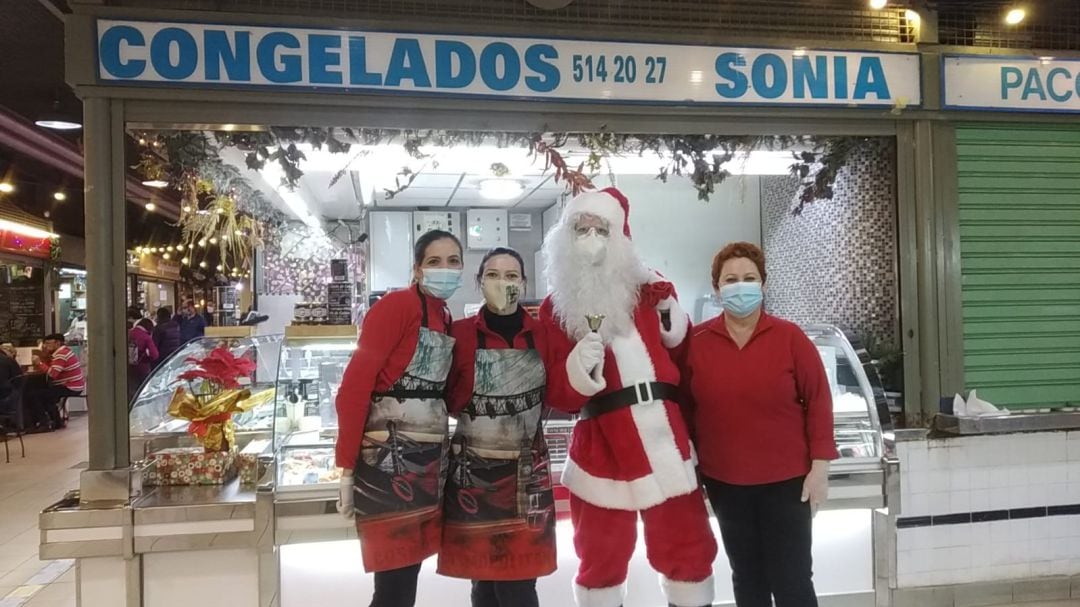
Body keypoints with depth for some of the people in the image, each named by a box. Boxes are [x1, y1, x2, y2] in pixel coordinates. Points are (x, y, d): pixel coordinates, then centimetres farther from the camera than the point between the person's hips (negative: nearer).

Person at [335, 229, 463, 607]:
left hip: (430, 458, 8)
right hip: (388, 456, -8)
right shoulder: (398, 305, -11)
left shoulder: (446, 319, 14)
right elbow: (355, 384, -16)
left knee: (408, 573, 15)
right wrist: (347, 468, -16)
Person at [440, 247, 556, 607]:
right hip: (473, 471, -1)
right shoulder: (461, 333, -6)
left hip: (527, 472, 1)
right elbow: (449, 401, -8)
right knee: (483, 577, 7)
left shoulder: (542, 334, 0)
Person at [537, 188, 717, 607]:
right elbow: (558, 397, -4)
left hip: (666, 443, 2)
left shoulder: (648, 291, 7)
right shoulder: (556, 308, 2)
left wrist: (675, 326, -1)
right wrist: (578, 372, -24)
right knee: (601, 559, 14)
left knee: (688, 550, 14)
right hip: (602, 450, -1)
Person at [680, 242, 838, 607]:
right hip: (723, 481, 2)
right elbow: (685, 407, 3)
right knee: (746, 577, 17)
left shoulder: (790, 337, -7)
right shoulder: (696, 342, -3)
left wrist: (820, 466, -8)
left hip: (786, 479, -2)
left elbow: (818, 402, -5)